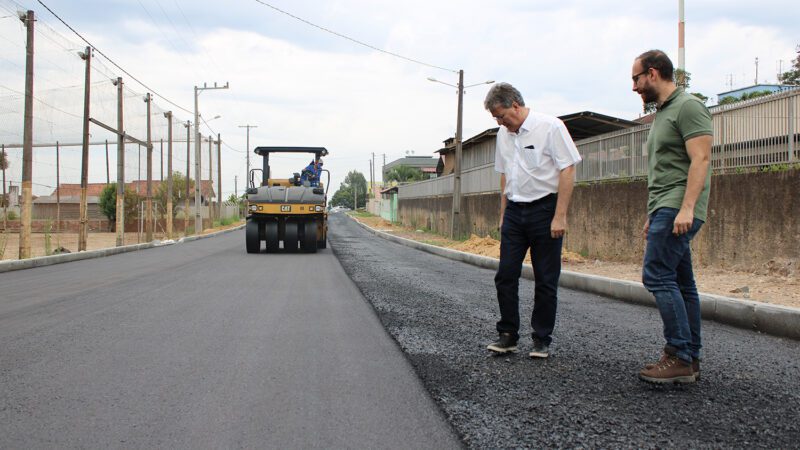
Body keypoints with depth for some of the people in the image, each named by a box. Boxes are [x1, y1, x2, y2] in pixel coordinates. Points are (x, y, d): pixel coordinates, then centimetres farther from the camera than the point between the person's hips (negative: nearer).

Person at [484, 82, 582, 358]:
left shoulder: (550, 127, -10)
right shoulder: (504, 134, 10)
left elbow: (567, 171, -12)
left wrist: (559, 216, -16)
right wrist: (503, 214, 16)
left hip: (544, 209, -6)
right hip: (514, 211, 6)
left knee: (546, 281, 1)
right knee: (505, 276, 1)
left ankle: (542, 340, 11)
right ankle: (508, 335, 11)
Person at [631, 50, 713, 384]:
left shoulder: (688, 106, -8)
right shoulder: (662, 112, 22)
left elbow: (700, 159, -17)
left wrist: (686, 208, -25)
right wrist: (652, 215, 23)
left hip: (678, 209, -10)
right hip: (666, 210, 10)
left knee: (657, 276, -15)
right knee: (681, 284, 9)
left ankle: (680, 357, -13)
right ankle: (690, 359, 12)